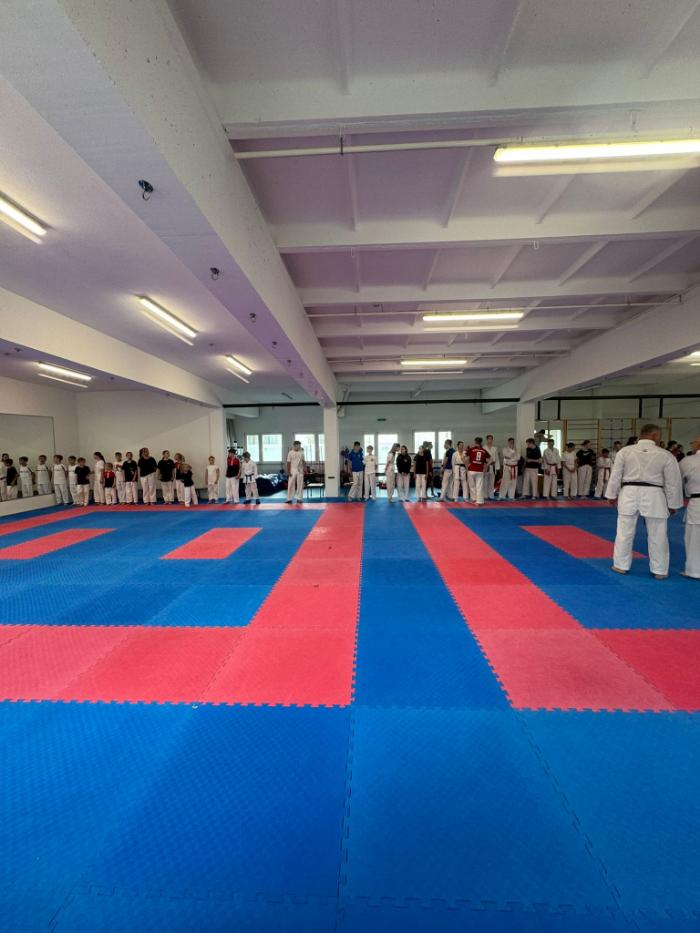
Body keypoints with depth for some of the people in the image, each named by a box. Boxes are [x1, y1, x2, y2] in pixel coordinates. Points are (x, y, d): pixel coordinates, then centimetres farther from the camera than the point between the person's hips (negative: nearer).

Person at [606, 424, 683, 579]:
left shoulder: (625, 451, -1)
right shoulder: (666, 455, -2)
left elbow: (615, 475, 2)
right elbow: (673, 482, 2)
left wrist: (612, 495, 12)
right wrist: (673, 504, 11)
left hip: (629, 495, 1)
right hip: (654, 497, -1)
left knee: (624, 532, 8)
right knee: (657, 536, 11)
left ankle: (621, 566, 18)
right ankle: (659, 571, 21)